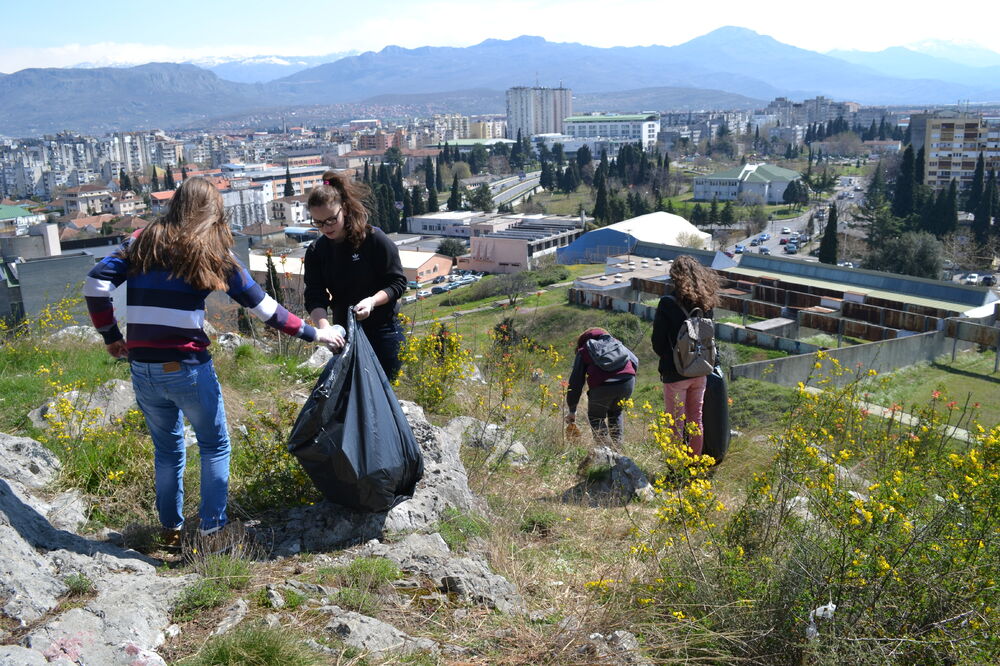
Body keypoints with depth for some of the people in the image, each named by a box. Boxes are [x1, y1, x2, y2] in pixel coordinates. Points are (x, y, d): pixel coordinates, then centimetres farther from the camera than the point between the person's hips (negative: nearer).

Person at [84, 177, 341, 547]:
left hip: (143, 370, 4)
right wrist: (312, 334, 8)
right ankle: (211, 528, 16)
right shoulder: (213, 255, -1)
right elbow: (263, 308, 0)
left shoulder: (142, 243, 7)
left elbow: (95, 285, -3)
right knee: (214, 446, 16)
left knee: (167, 449, 22)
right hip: (188, 368, -4)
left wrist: (111, 336, 9)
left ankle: (171, 529, 31)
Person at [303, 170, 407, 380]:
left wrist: (372, 301, -28)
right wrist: (323, 327, -28)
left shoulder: (375, 239, -14)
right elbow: (314, 298, -9)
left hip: (382, 332, -4)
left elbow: (398, 283, -10)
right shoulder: (316, 251, -2)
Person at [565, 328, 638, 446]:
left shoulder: (583, 351, 22)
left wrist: (572, 410, 21)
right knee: (616, 412, 30)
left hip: (602, 385, -4)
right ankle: (618, 444, 22)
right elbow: (635, 361, 27)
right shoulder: (615, 343, 33)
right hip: (628, 382, 4)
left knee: (595, 416, 21)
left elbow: (576, 381, 18)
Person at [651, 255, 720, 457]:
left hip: (675, 372, -5)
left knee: (676, 423, 5)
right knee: (696, 419, 17)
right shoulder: (705, 302, 0)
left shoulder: (668, 303, -17)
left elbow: (658, 342, -11)